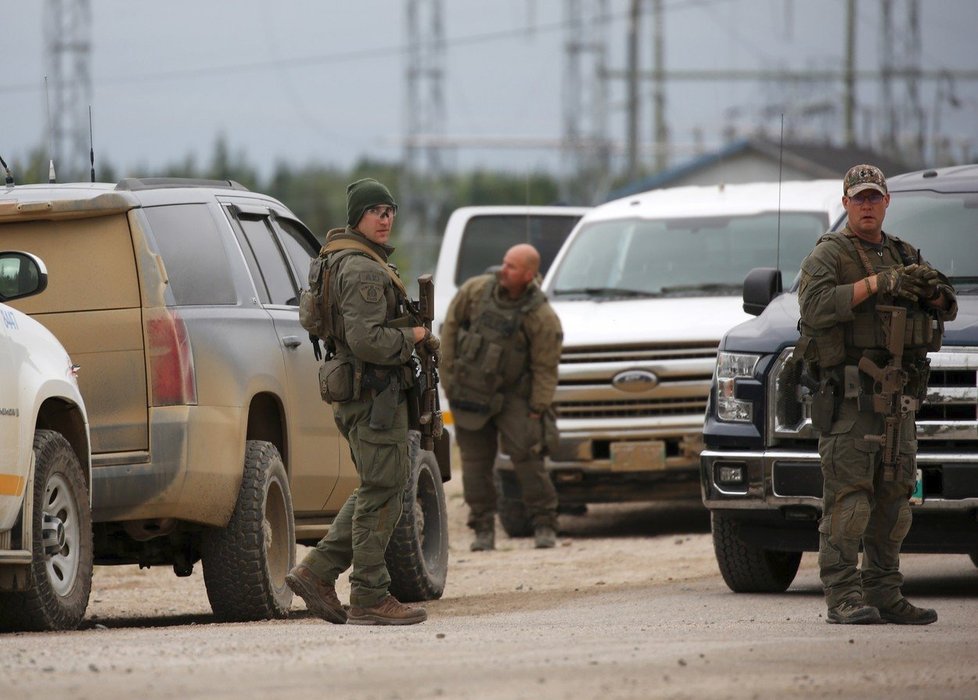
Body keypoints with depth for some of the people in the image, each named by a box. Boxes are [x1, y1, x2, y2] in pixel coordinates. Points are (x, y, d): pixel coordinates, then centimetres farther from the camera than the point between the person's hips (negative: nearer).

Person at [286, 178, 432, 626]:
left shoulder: (344, 259, 17)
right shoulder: (363, 269, -17)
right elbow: (367, 339, -26)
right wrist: (411, 336, -11)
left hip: (362, 396, 10)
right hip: (375, 393, -10)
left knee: (375, 492, 16)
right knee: (382, 493, -5)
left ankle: (316, 573, 12)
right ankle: (370, 598, -1)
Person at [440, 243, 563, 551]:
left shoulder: (541, 317, -15)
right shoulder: (476, 290, -7)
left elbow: (545, 369, -10)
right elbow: (451, 326, 5)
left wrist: (537, 410, -12)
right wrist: (448, 373, 2)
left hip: (511, 394, -3)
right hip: (469, 390, 3)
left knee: (526, 453, -14)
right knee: (475, 461, 2)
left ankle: (544, 525, -5)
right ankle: (483, 529, 10)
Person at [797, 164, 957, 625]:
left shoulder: (902, 256, 19)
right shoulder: (827, 255, 0)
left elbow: (946, 310, 15)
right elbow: (815, 306, -18)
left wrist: (934, 289, -9)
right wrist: (874, 284, -24)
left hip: (897, 397, 7)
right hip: (848, 396, -7)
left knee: (893, 497, 6)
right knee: (847, 495, -12)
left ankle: (884, 594, 10)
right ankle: (842, 598, -15)